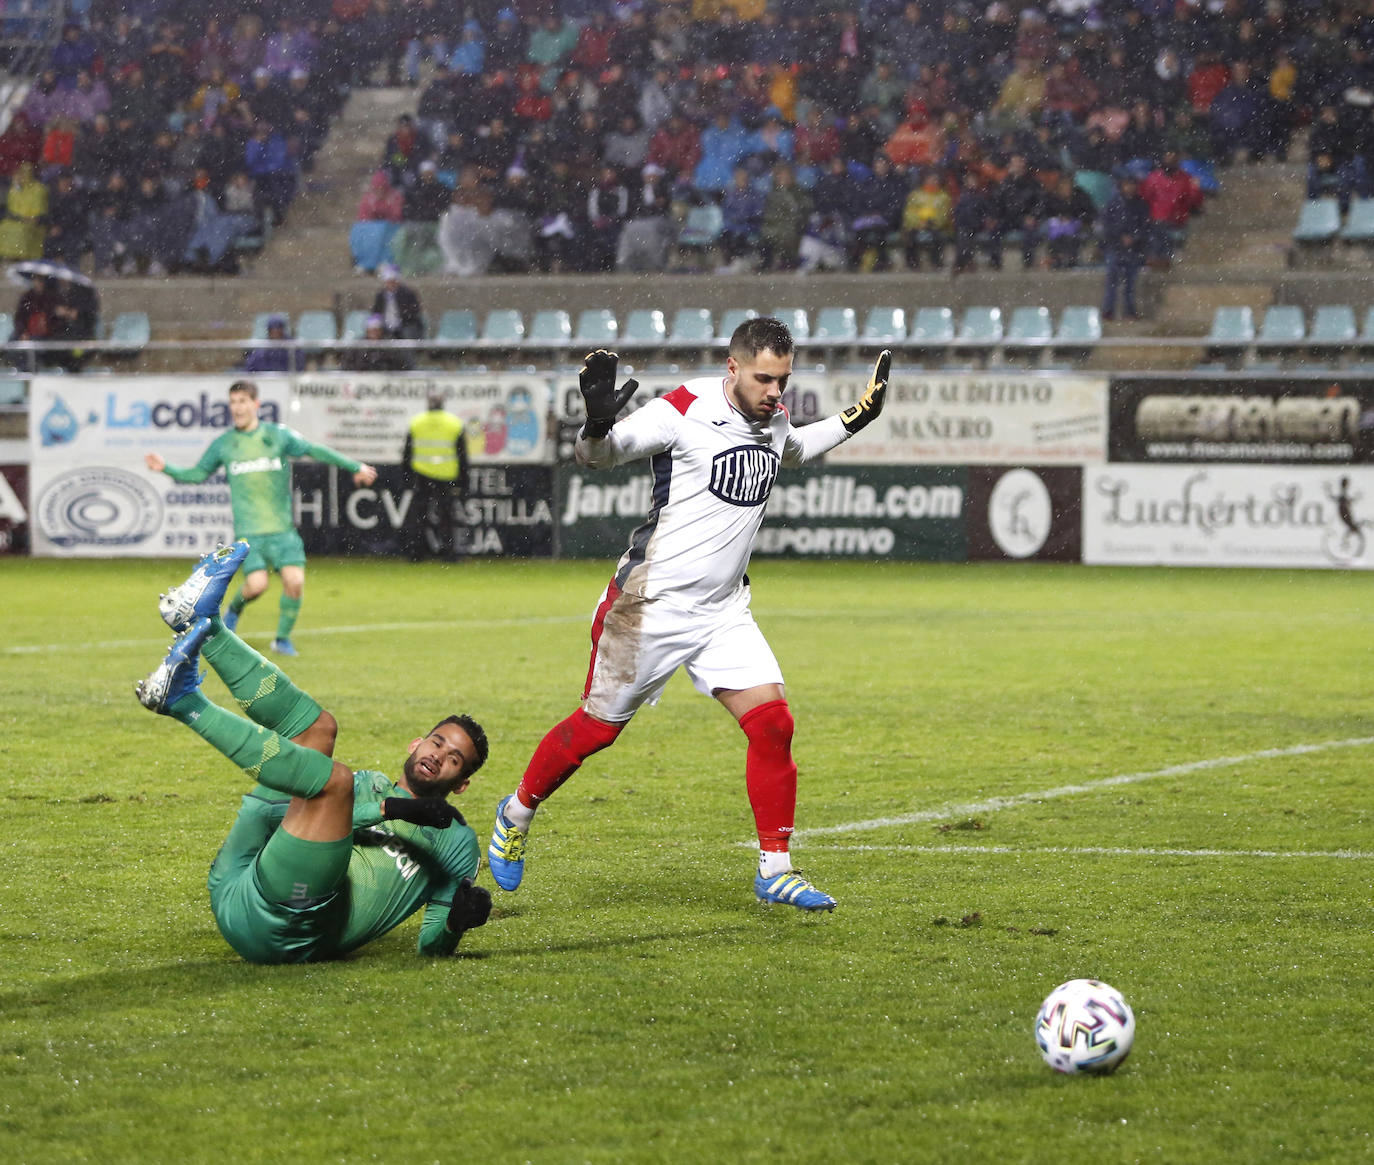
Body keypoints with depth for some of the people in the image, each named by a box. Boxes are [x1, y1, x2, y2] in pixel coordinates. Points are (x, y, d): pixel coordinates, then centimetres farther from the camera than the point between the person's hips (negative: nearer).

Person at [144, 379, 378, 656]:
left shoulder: (278, 435, 3)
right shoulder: (223, 444, 6)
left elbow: (315, 451, 9)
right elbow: (197, 474, 15)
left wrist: (355, 466, 7)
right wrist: (165, 468, 2)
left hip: (282, 527, 1)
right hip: (248, 531, -1)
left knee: (295, 581, -14)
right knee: (257, 584, -16)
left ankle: (283, 638, 6)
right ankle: (235, 608, 20)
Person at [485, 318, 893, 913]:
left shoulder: (773, 420, 5)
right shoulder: (685, 411, -18)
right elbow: (598, 455, -14)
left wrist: (855, 418, 22)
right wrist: (597, 424, -37)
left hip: (724, 611, 6)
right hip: (653, 605, -6)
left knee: (772, 724, -7)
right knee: (598, 726, 4)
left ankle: (775, 869, 1)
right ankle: (516, 814, 28)